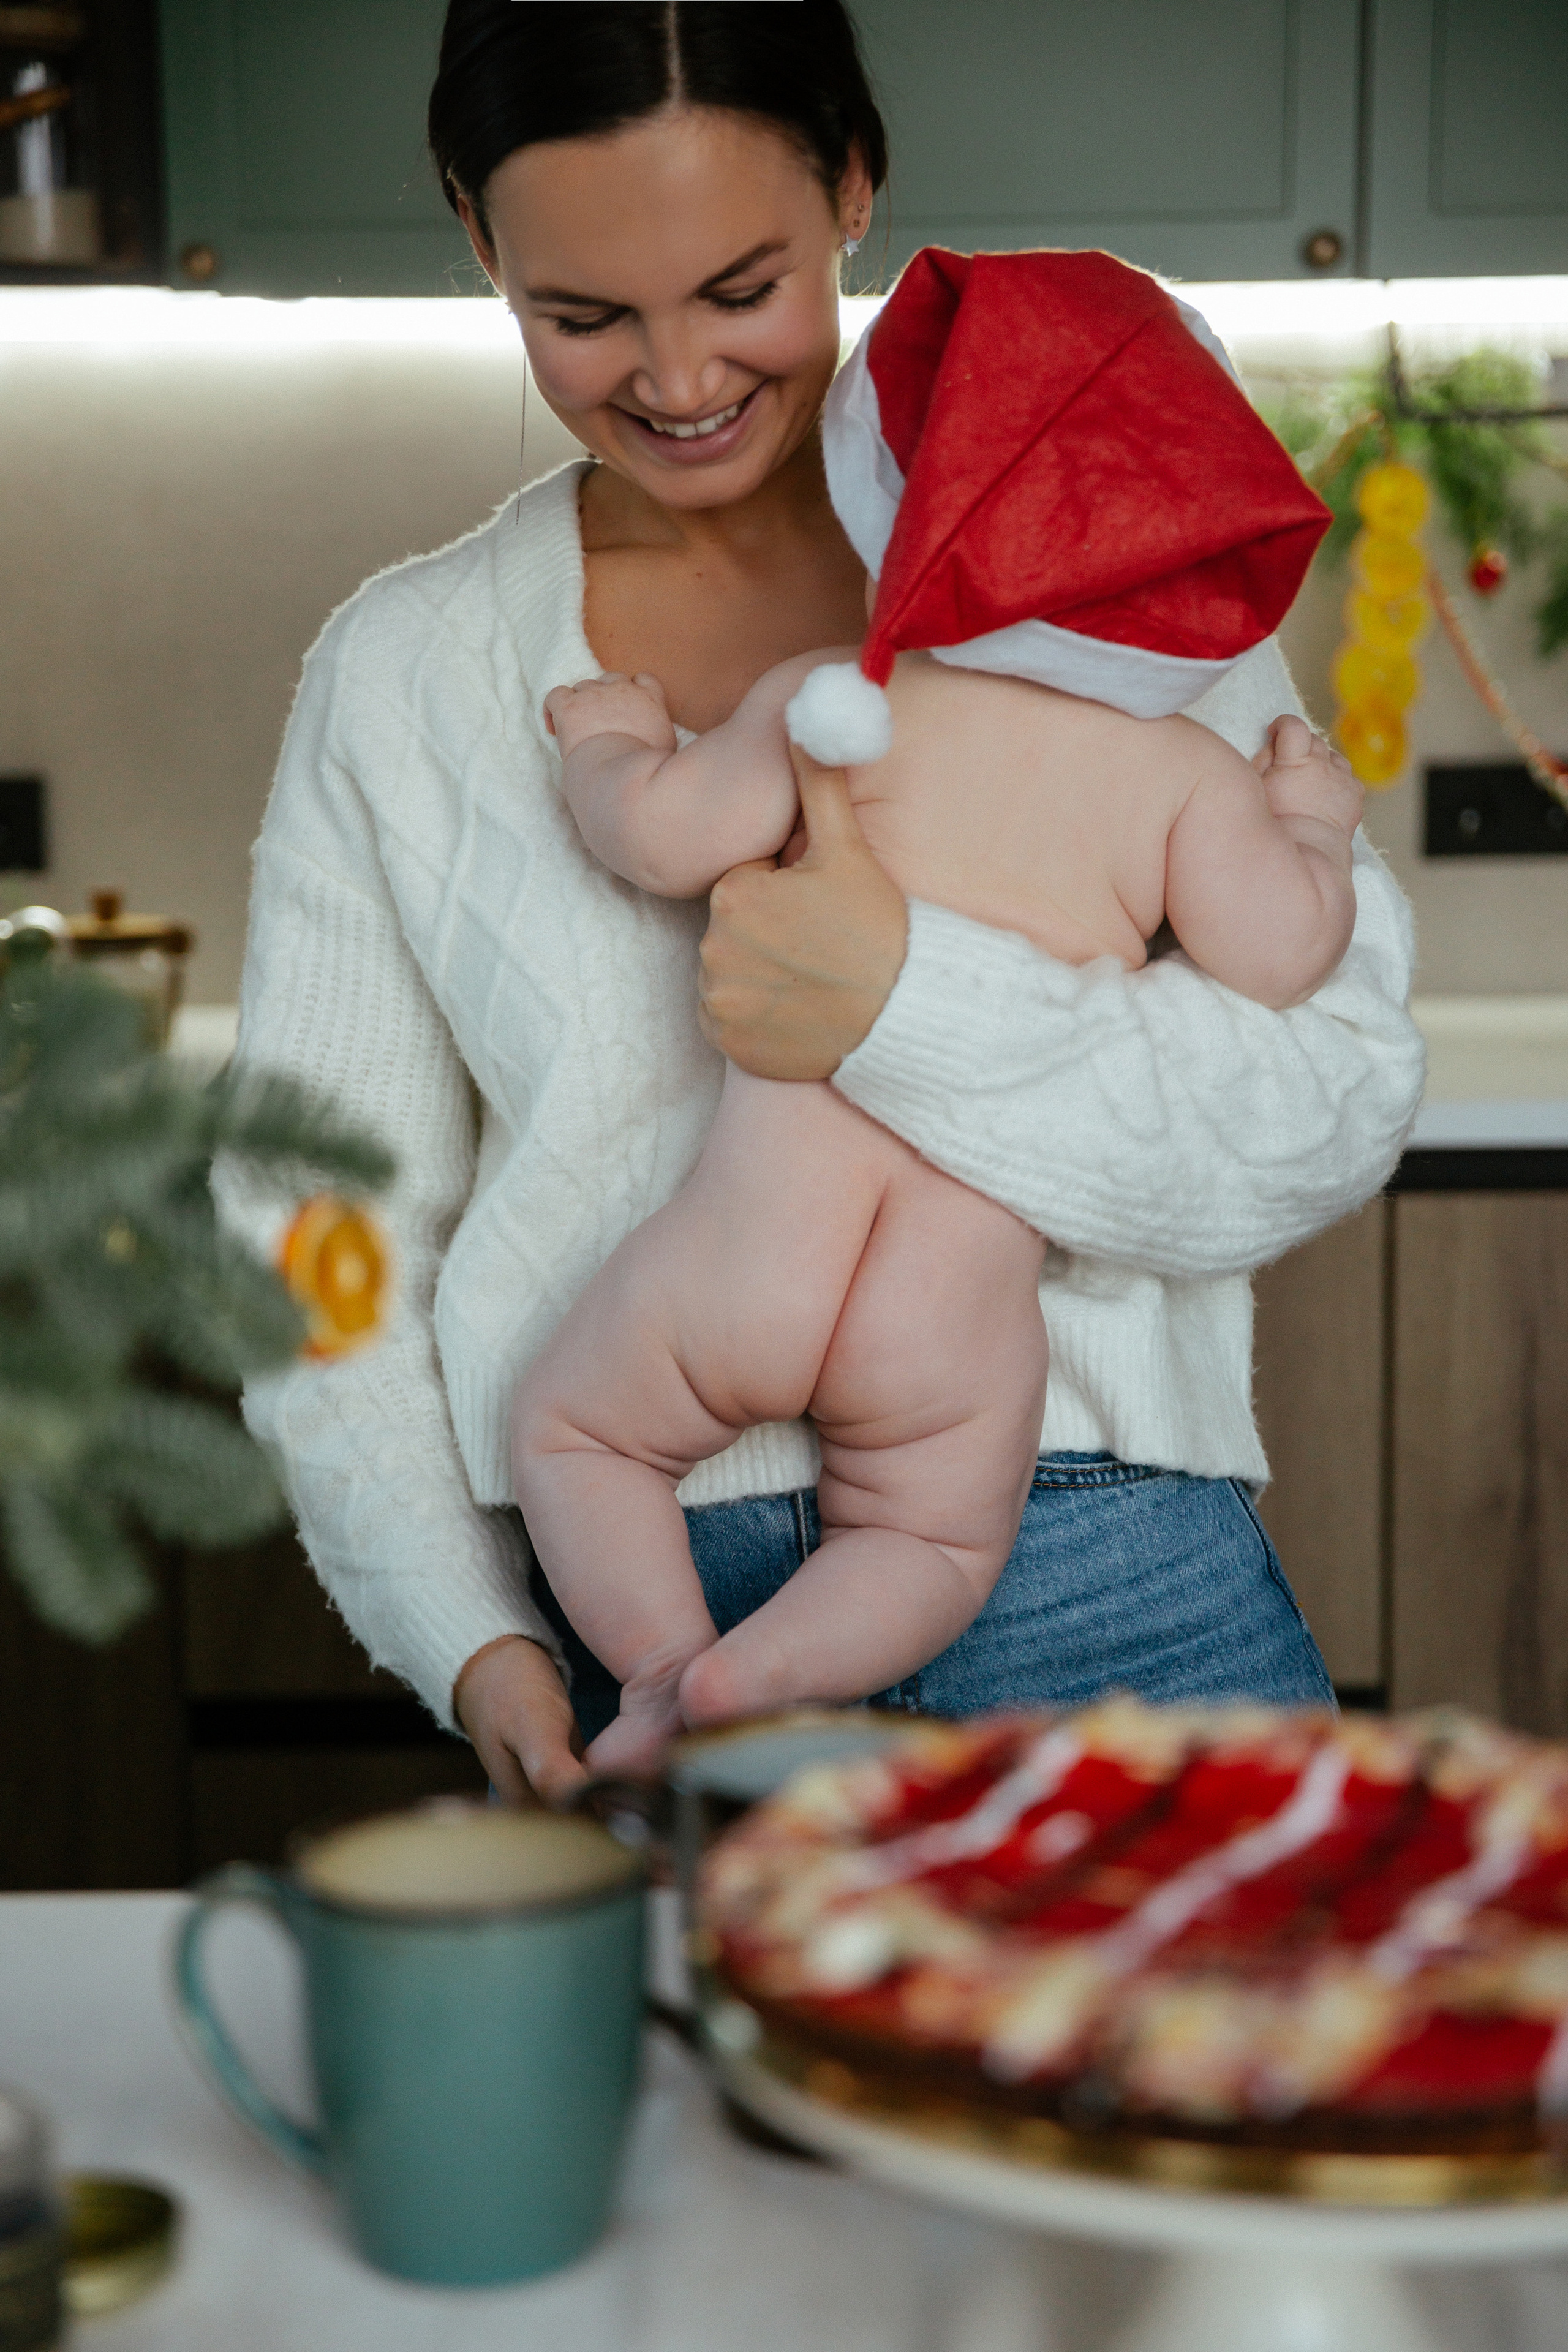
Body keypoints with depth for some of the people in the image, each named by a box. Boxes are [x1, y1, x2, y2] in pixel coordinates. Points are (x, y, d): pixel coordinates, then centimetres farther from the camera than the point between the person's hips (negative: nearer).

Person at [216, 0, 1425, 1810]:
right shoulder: (403, 679, 6)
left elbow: (1339, 1101, -7)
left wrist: (904, 1007, -21)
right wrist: (475, 1647, -5)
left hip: (1102, 1600, 0)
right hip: (637, 1653, 1)